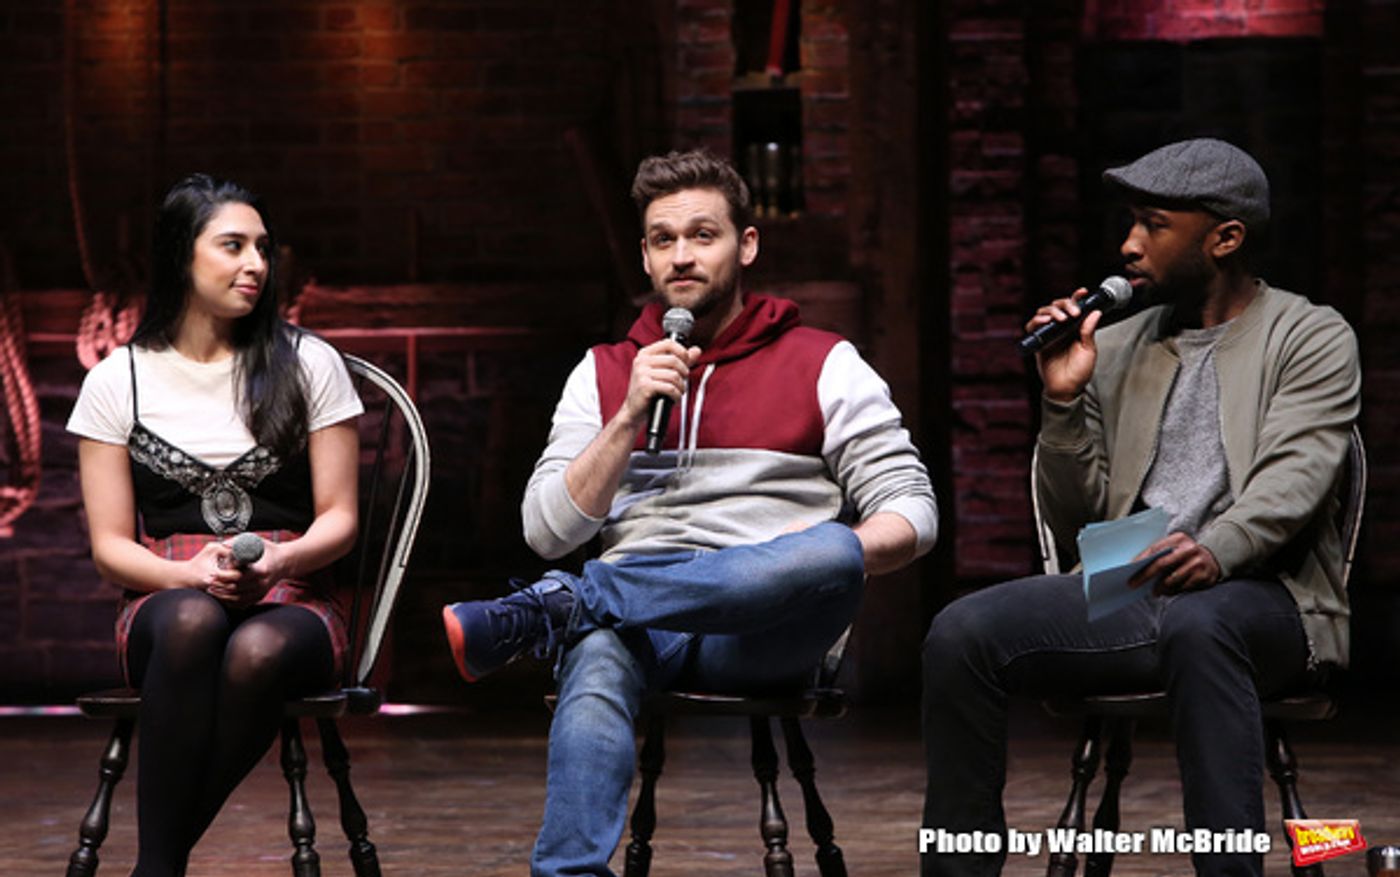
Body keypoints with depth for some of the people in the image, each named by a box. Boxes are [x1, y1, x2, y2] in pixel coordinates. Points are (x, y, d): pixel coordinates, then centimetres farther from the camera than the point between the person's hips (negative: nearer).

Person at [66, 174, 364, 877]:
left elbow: (338, 520, 7)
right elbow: (110, 547, 5)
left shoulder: (309, 364, 8)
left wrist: (277, 562, -15)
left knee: (258, 651, -38)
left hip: (288, 604, 0)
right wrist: (191, 574, -15)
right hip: (164, 602, 0)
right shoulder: (117, 381, 8)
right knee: (191, 620, -39)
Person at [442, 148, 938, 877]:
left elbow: (911, 514, 7)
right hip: (635, 614, 1)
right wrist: (631, 417, -3)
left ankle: (551, 607, -29)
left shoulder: (824, 366, 13)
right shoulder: (603, 374, 19)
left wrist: (830, 561, -14)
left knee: (833, 551, -36)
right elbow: (548, 532, 10)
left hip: (764, 628, 0)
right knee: (596, 661, -37)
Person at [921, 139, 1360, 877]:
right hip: (1124, 593, 4)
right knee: (960, 634, -20)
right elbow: (1072, 525, 16)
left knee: (1197, 625, -40)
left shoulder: (1311, 338, 6)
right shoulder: (1115, 349, 19)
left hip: (1260, 596, -4)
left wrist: (1217, 549, -34)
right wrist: (1063, 401, 1)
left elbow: (1293, 478, -13)